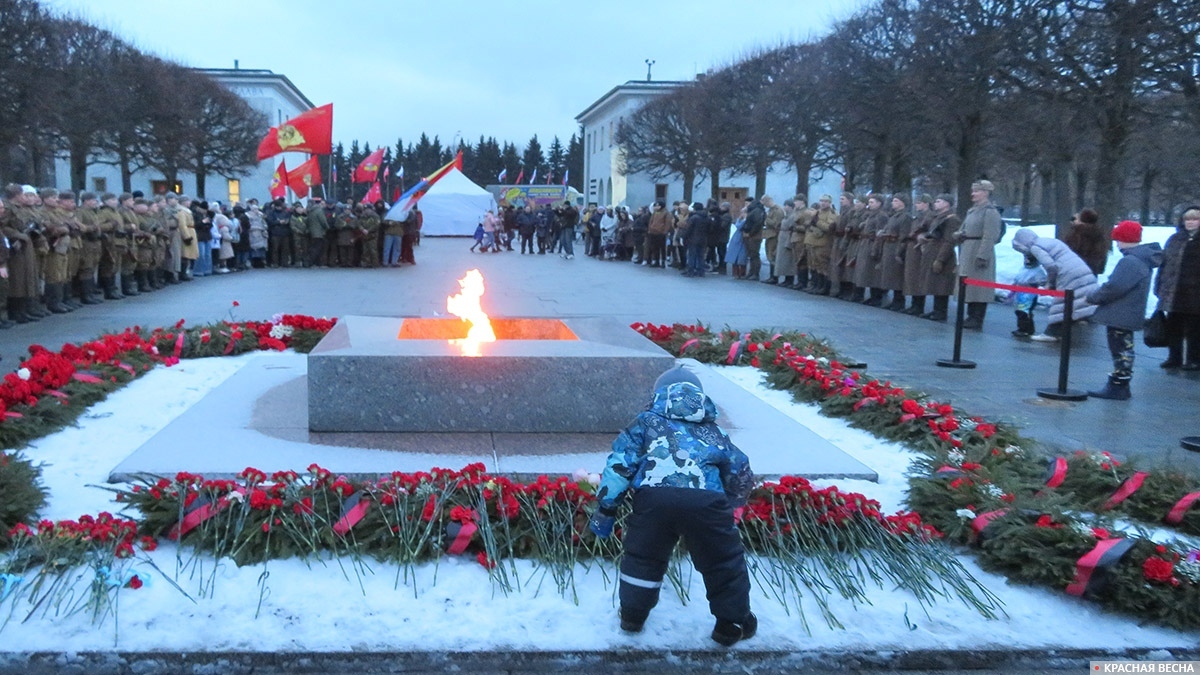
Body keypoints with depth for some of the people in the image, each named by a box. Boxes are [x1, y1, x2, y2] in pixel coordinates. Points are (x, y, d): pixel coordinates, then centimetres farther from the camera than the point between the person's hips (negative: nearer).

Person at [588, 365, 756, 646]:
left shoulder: (647, 421, 25)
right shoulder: (713, 432, 31)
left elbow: (620, 463, 14)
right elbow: (741, 475, 33)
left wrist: (606, 508, 18)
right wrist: (729, 504, 51)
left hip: (653, 498, 0)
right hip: (706, 502, 1)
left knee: (642, 557, 23)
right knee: (724, 562, 20)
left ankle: (632, 615, 36)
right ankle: (733, 623, 30)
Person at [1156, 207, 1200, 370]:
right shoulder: (1174, 239, 10)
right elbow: (1164, 263, 11)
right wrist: (1159, 286, 7)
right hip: (1173, 293, 4)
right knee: (1173, 326, 10)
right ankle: (1174, 357, 21)